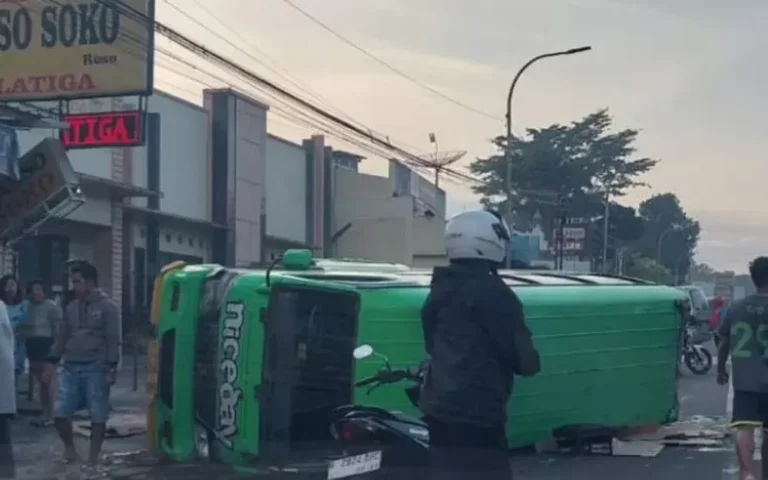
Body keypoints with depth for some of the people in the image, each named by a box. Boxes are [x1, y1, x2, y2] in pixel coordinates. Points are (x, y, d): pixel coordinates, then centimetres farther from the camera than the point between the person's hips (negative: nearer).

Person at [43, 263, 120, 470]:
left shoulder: (107, 306, -4)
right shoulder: (71, 307, 13)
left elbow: (113, 340, -7)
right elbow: (62, 336, 17)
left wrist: (111, 368, -12)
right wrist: (51, 361, 11)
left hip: (96, 369, -5)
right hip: (70, 367, 5)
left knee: (97, 416, 1)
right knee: (59, 413, -1)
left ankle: (93, 458, 12)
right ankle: (69, 447, 22)